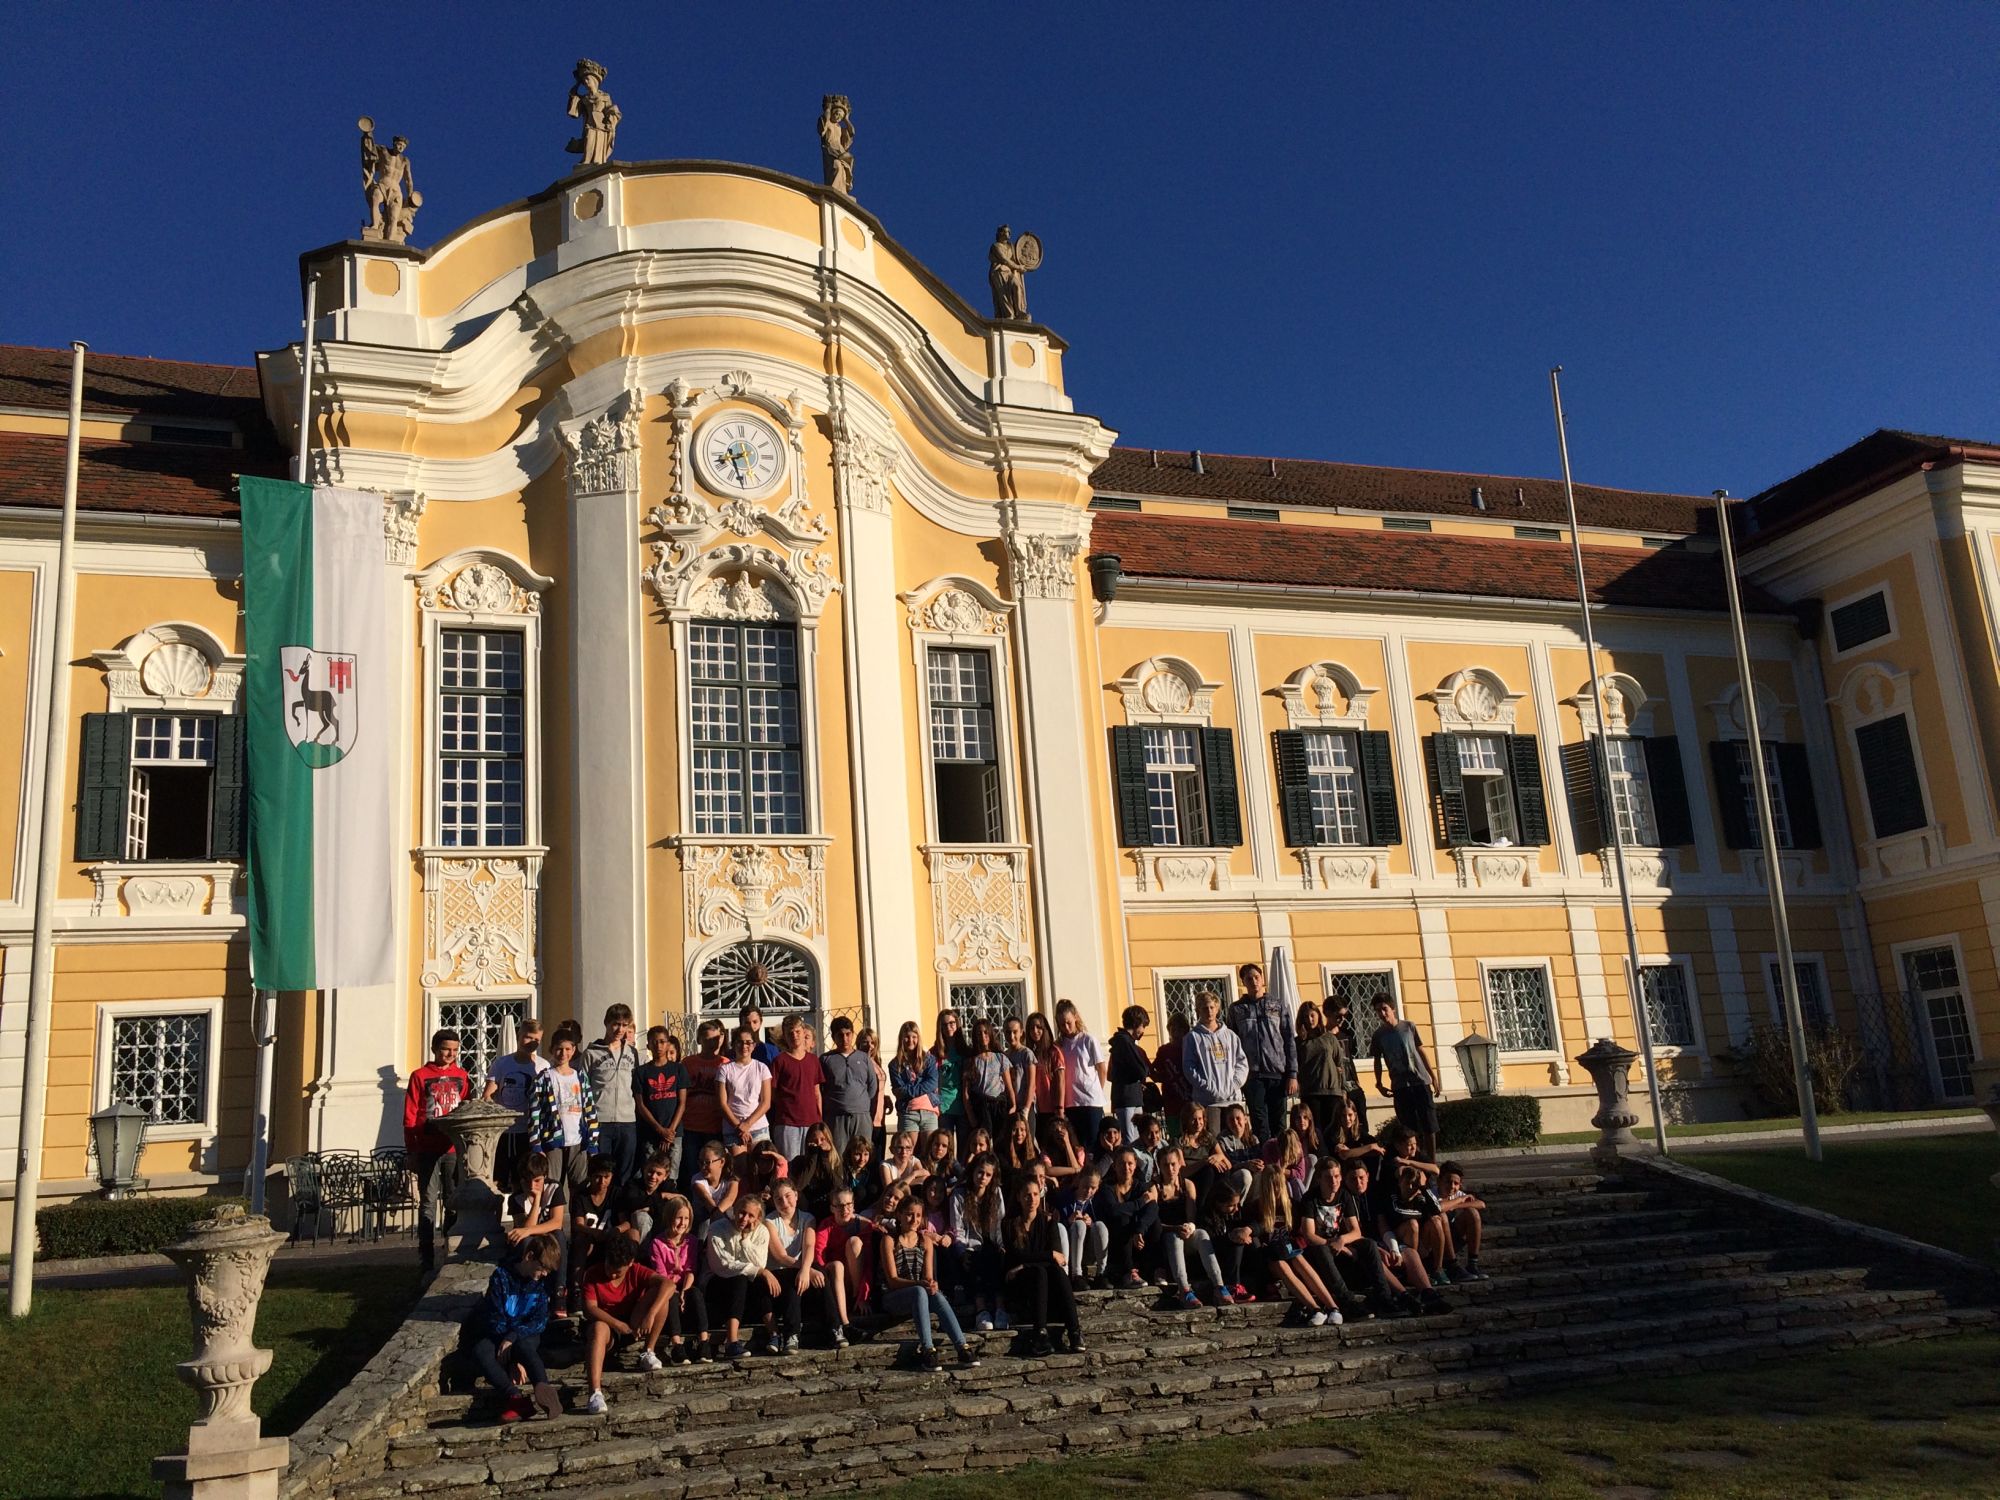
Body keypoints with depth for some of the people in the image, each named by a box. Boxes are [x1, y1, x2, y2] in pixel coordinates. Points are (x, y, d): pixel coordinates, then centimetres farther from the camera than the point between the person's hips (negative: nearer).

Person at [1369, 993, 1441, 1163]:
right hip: (1400, 1086, 0)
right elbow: (1378, 1061, 11)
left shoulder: (1408, 1027, 1)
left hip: (1421, 1081, 0)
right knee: (1411, 1128, 0)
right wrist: (1379, 1083, 2)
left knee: (1429, 1124, -1)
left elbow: (1421, 1052, 8)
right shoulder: (1378, 1035, 2)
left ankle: (1432, 1162, 7)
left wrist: (1433, 1076, 6)